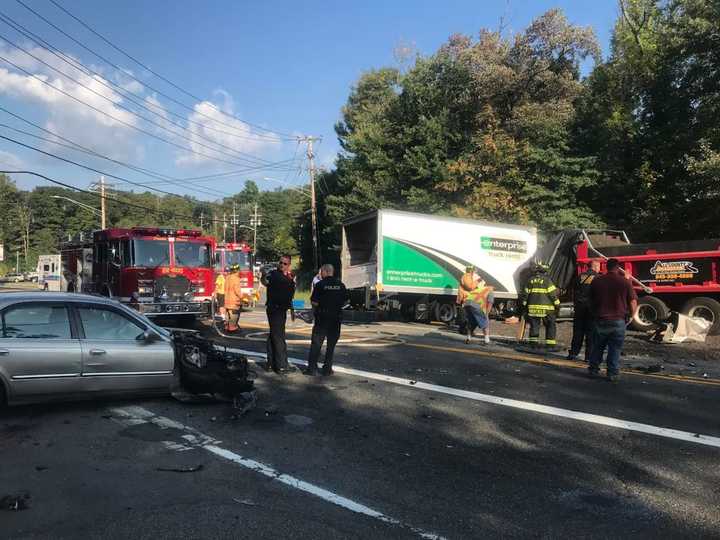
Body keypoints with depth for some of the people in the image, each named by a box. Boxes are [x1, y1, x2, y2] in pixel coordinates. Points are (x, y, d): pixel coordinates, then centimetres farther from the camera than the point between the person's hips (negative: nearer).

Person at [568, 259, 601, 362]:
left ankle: (573, 353, 12)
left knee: (578, 331, 11)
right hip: (591, 307, -3)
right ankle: (588, 356, 3)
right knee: (590, 332, 2)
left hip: (579, 307, 3)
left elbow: (575, 291, 9)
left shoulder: (581, 276, 5)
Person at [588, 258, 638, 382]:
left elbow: (591, 302, 11)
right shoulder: (625, 282, -5)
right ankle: (612, 374, 8)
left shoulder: (596, 281, 2)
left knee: (598, 347, 14)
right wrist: (629, 318, 10)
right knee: (615, 349, 6)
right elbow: (633, 303, -4)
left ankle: (593, 370, 19)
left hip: (600, 320, 2)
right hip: (618, 321, -2)